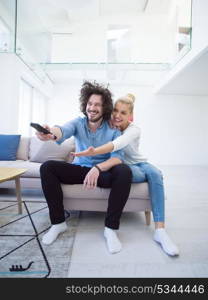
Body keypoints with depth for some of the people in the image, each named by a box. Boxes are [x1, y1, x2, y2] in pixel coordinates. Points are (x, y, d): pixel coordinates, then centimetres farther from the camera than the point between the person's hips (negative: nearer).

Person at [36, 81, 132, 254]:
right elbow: (64, 130, -28)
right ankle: (58, 222, -11)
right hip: (80, 169, 2)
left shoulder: (113, 129, -8)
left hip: (104, 172, -1)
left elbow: (118, 157, -19)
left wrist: (98, 168, -39)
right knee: (47, 167, -19)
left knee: (124, 171, -33)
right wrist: (52, 133, -54)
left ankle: (111, 228, -23)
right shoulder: (78, 123, -5)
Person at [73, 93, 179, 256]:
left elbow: (119, 143, -40)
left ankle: (160, 230, -37)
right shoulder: (109, 126, -6)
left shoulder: (134, 129, -17)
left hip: (139, 163, 1)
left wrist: (94, 151, -56)